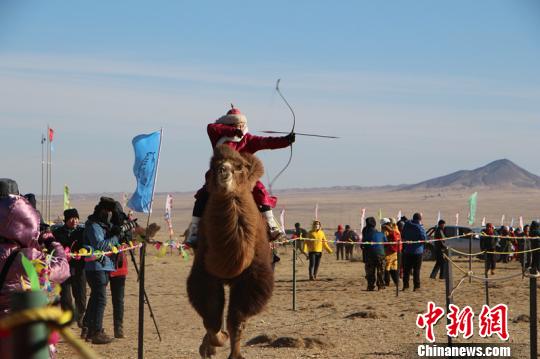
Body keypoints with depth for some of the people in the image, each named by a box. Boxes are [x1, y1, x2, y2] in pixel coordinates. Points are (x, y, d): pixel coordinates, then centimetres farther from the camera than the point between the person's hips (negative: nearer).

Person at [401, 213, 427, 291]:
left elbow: (402, 236, 11)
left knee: (406, 269, 10)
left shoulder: (406, 226, 3)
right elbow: (424, 239, -17)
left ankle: (405, 285, 8)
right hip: (417, 251, -4)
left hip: (407, 250, 4)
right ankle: (416, 286, 3)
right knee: (416, 270, 2)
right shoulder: (420, 227, -12)